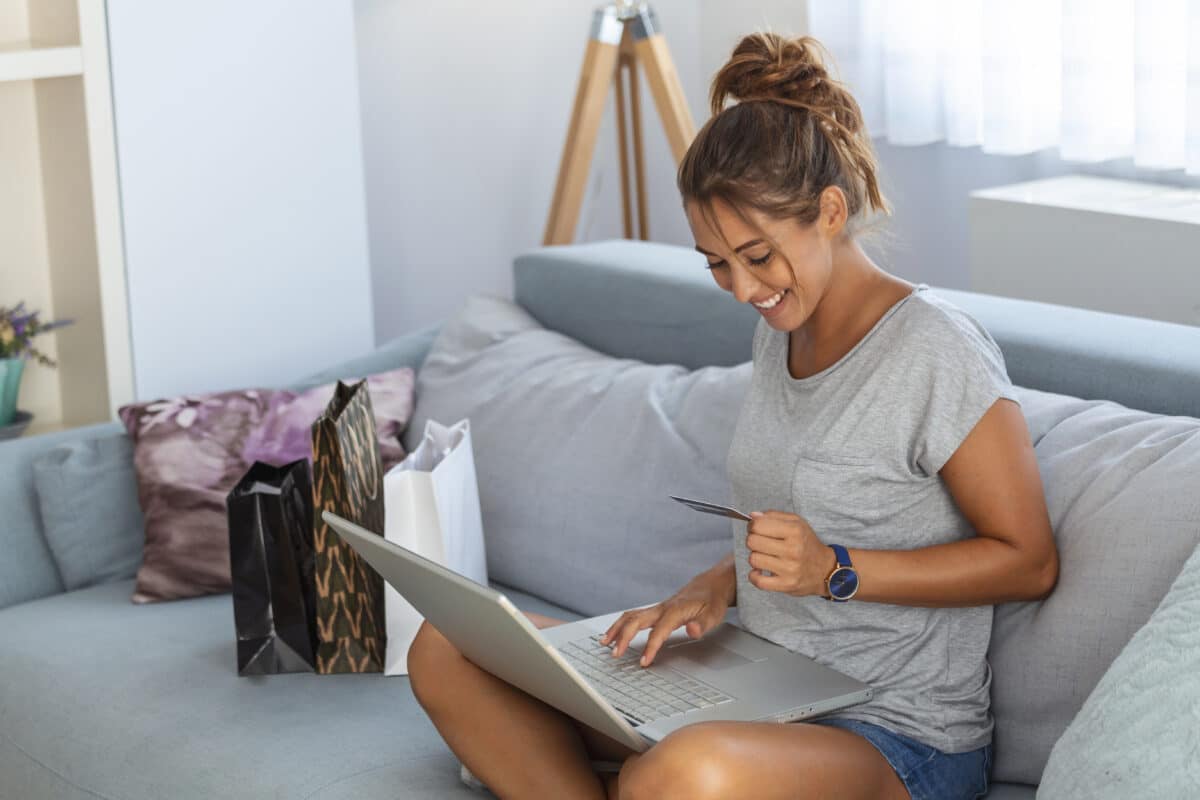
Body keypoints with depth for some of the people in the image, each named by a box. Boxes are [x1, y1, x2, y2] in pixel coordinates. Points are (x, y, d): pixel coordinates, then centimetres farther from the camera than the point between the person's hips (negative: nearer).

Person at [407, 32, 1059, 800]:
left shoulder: (938, 352, -14)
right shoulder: (780, 330, 11)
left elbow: (1029, 562, -11)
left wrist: (838, 571, -18)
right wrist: (717, 587, 2)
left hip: (898, 737, -8)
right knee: (448, 650, -3)